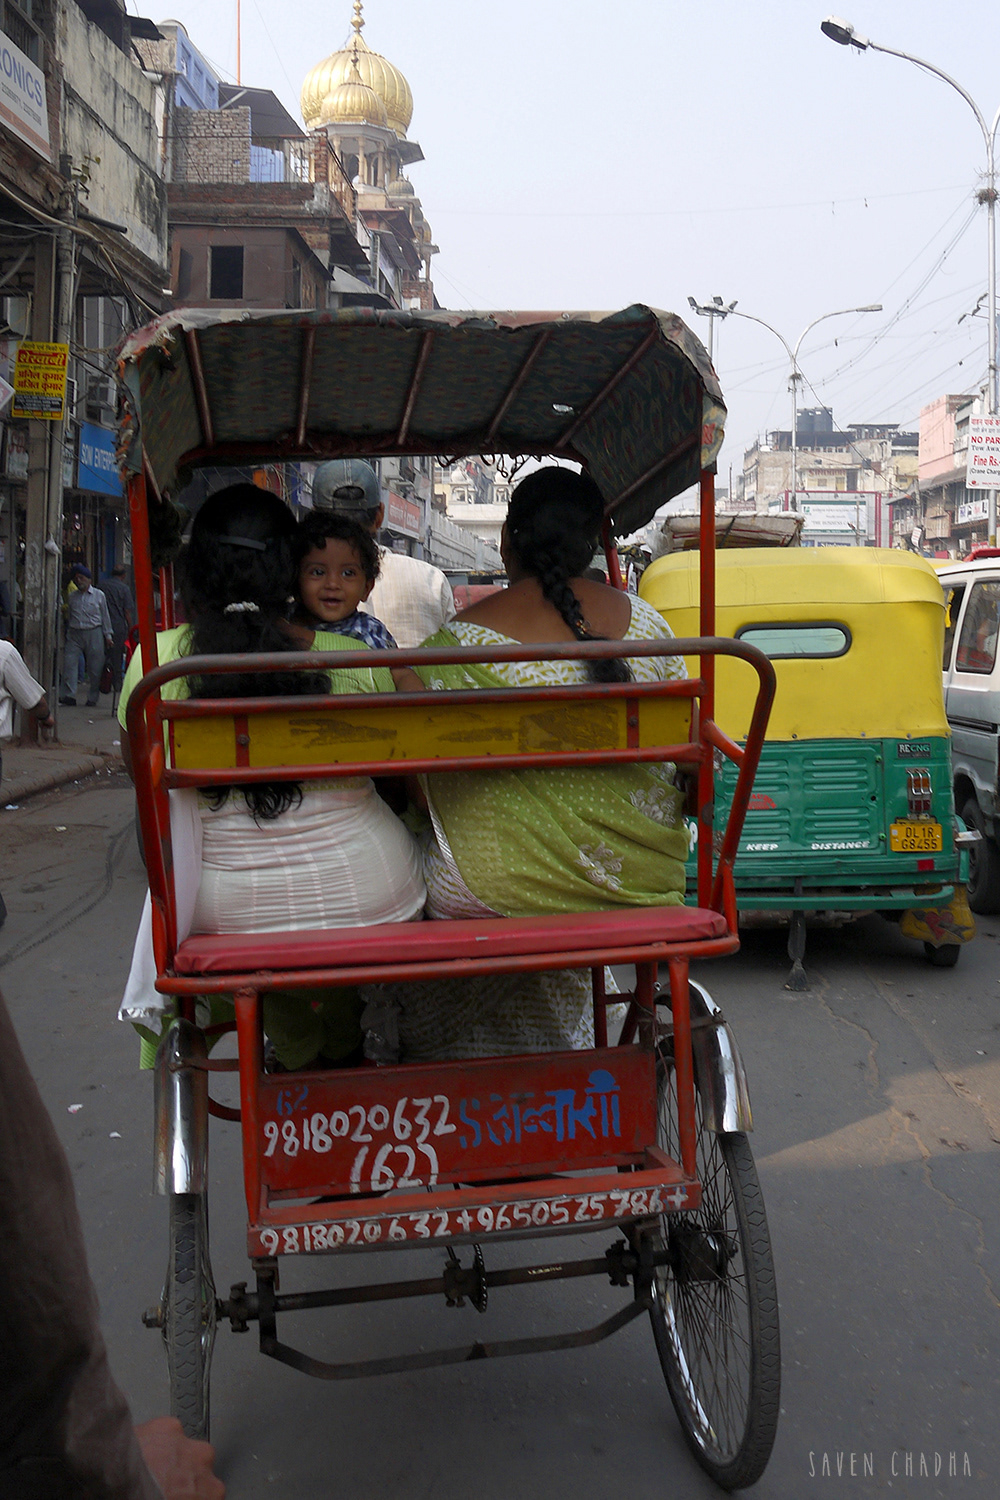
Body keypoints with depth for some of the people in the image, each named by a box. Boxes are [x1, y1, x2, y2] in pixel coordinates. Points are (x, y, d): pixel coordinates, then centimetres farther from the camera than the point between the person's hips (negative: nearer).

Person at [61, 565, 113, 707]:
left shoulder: (99, 595, 7)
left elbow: (105, 616, 10)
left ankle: (92, 699, 9)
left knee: (94, 668, 0)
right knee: (69, 664, -10)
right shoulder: (72, 596, 12)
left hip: (93, 633, -2)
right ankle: (68, 696, -10)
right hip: (74, 633, 2)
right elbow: (68, 616, 17)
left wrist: (108, 635, 7)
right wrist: (66, 634, 13)